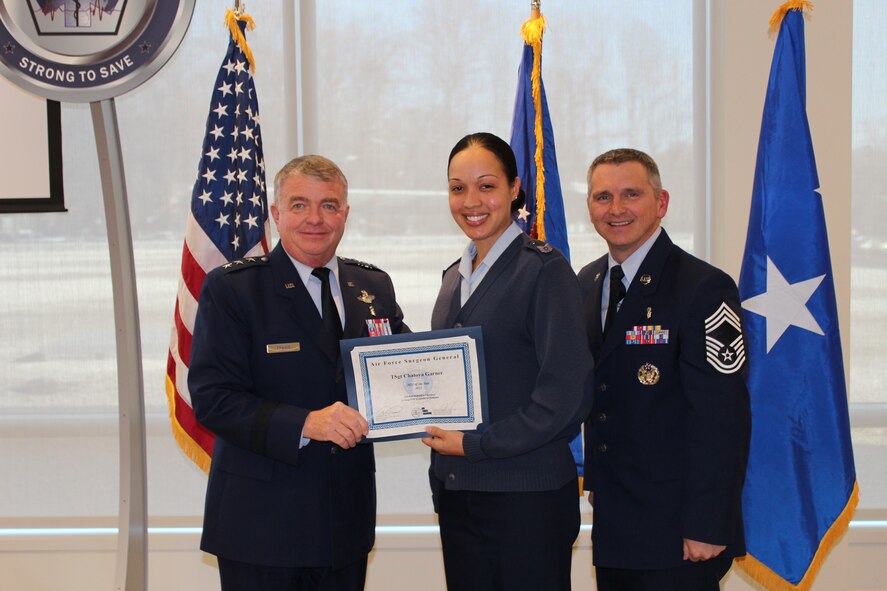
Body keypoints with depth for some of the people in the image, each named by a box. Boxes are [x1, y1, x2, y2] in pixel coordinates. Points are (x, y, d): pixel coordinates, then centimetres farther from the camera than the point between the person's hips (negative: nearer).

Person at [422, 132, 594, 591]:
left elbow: (565, 394, -15)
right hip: (456, 494, 7)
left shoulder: (544, 269, -9)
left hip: (527, 500, -6)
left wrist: (475, 445, -14)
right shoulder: (455, 277, 13)